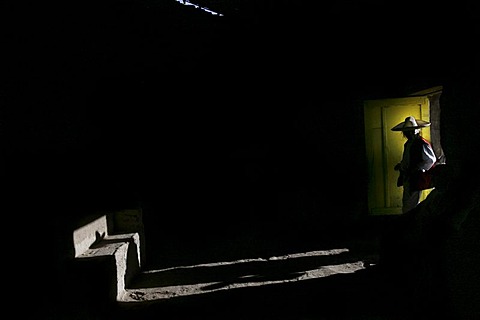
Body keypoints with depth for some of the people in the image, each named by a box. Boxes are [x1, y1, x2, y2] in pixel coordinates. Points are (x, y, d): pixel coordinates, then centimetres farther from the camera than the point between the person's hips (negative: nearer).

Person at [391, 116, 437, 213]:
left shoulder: (422, 144, -15)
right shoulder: (408, 143, 12)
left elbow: (431, 159, -15)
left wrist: (416, 169, -22)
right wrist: (400, 165, 7)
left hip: (415, 179, -9)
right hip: (407, 179, 9)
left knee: (411, 206, -4)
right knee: (405, 203, 15)